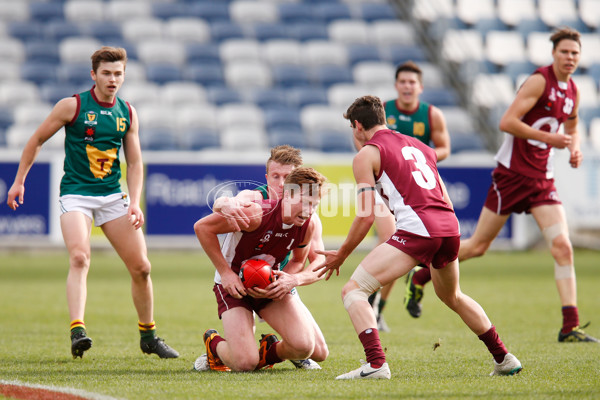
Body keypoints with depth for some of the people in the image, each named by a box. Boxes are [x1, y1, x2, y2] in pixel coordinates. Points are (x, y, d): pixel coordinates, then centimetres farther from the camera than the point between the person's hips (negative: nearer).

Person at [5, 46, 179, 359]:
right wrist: (19, 181, 4)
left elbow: (134, 162, 11)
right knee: (79, 257, -27)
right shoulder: (72, 106, -5)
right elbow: (37, 140, 5)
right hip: (76, 194, -4)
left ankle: (148, 335, 19)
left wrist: (135, 203, -2)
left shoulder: (128, 113, 7)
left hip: (113, 195, 4)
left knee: (141, 267, 2)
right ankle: (77, 331, -35)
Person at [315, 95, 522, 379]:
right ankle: (504, 359, 35)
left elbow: (366, 216, 0)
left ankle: (376, 364, -22)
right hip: (450, 227, 7)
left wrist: (340, 256, 11)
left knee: (353, 290, -4)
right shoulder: (418, 146, 27)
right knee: (452, 297, 33)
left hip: (416, 228, -7)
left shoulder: (366, 155, 7)